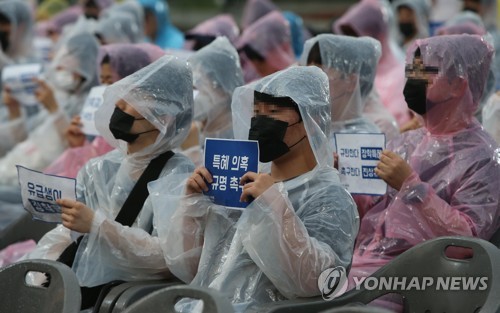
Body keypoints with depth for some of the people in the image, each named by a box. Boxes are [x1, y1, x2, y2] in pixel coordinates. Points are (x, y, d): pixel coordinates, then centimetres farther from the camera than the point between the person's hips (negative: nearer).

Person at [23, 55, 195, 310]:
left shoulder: (177, 174, -7)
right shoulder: (98, 170, 12)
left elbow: (166, 254, -17)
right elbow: (66, 232, 12)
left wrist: (97, 225, -25)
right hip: (76, 287, 6)